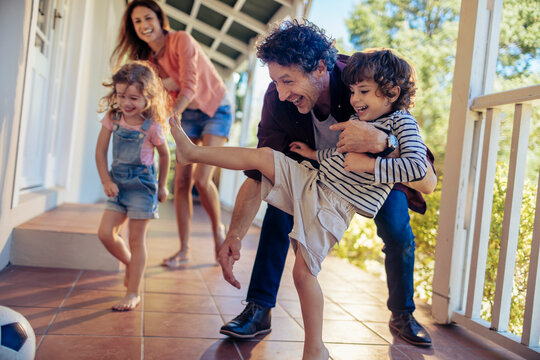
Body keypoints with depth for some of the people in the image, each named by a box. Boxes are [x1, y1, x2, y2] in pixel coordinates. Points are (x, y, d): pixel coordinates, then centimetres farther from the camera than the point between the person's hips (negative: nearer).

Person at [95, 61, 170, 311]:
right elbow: (101, 151, 2)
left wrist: (162, 186, 9)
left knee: (136, 239, 0)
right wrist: (106, 181, -5)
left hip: (142, 184, -4)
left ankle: (133, 293, 9)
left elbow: (164, 155, 1)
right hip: (118, 183, 4)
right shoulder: (112, 118, -4)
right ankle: (131, 265, 25)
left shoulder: (152, 126, -13)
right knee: (106, 233, -3)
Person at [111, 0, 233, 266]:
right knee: (181, 180, -3)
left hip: (215, 109, -6)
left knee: (201, 179, -17)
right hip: (188, 113, 6)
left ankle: (218, 230, 9)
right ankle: (184, 249, 4)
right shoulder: (149, 57, 2)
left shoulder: (181, 40, -19)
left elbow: (188, 86, -28)